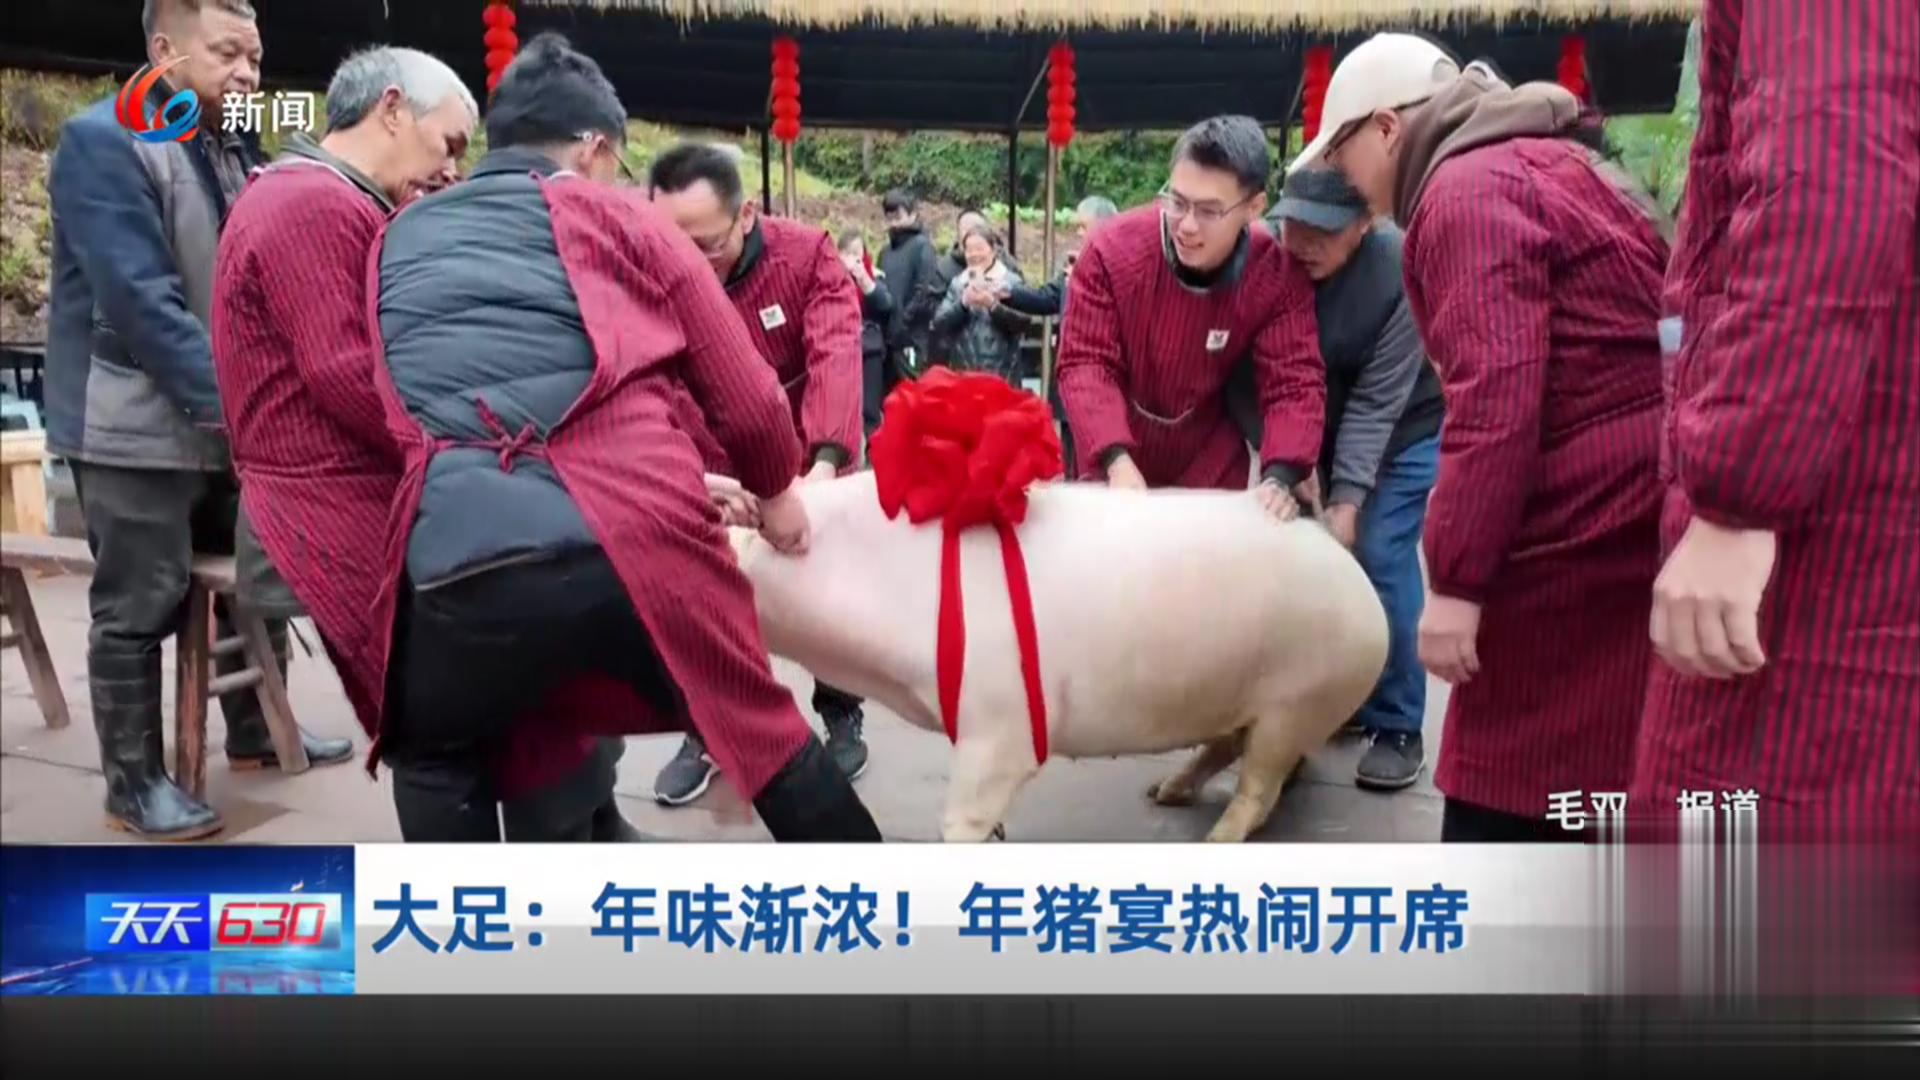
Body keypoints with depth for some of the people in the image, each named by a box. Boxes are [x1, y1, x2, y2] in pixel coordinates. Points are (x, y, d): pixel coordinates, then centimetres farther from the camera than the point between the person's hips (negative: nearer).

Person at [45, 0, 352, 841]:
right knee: (140, 606, 1)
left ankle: (256, 734, 31)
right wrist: (232, 402, -27)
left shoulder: (241, 154, 12)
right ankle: (133, 785, 13)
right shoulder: (103, 140, -12)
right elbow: (142, 299, -22)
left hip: (235, 419, 8)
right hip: (136, 424, -7)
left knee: (259, 581, 14)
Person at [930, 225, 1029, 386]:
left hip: (1001, 374, -3)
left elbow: (1022, 323, -7)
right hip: (962, 372, 3)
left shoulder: (1011, 281, 3)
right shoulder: (957, 282, 12)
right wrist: (963, 303, -12)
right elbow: (938, 323, 4)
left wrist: (993, 305, -19)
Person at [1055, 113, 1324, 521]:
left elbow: (1294, 383, -19)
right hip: (1114, 458, 0)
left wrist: (1280, 477, -38)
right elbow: (1085, 362, -22)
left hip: (1211, 467, 1)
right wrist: (1116, 459, -38)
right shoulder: (1112, 250, -22)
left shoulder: (1278, 276, -19)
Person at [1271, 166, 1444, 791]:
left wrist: (1346, 500, -29)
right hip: (1314, 429, 4)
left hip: (1407, 427, -4)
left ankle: (1398, 727, 0)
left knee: (1380, 559, -11)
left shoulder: (1402, 271, -29)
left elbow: (1377, 402, -26)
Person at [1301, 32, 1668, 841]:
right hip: (1637, 505, 10)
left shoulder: (1468, 190, -10)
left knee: (1497, 793, 0)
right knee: (1614, 777, 17)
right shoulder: (1550, 164, 21)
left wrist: (1455, 578, -20)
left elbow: (1495, 397, -21)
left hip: (1584, 523, -10)